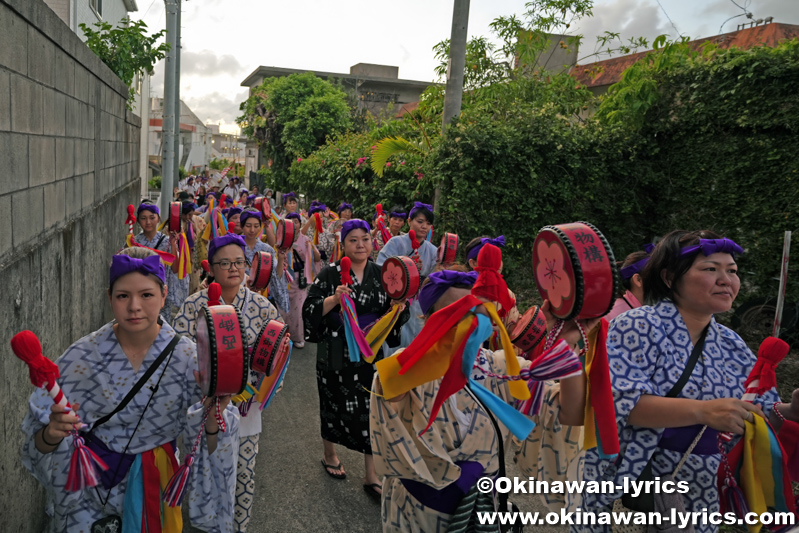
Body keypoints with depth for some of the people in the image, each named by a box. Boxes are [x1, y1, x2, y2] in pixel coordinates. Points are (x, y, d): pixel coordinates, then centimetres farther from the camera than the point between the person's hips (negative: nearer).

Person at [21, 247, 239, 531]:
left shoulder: (188, 358, -17)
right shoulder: (81, 358, -16)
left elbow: (208, 447, -15)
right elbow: (41, 444, -9)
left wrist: (213, 414, -36)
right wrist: (52, 434, -31)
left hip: (155, 486, 1)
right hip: (90, 484, 0)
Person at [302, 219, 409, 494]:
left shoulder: (381, 274, 3)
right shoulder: (330, 274, -6)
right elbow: (310, 310, -11)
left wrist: (397, 306, -12)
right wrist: (334, 299, -26)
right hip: (336, 355, -2)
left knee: (373, 408, 3)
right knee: (335, 404, 13)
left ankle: (371, 476, 16)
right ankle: (329, 455, 41)